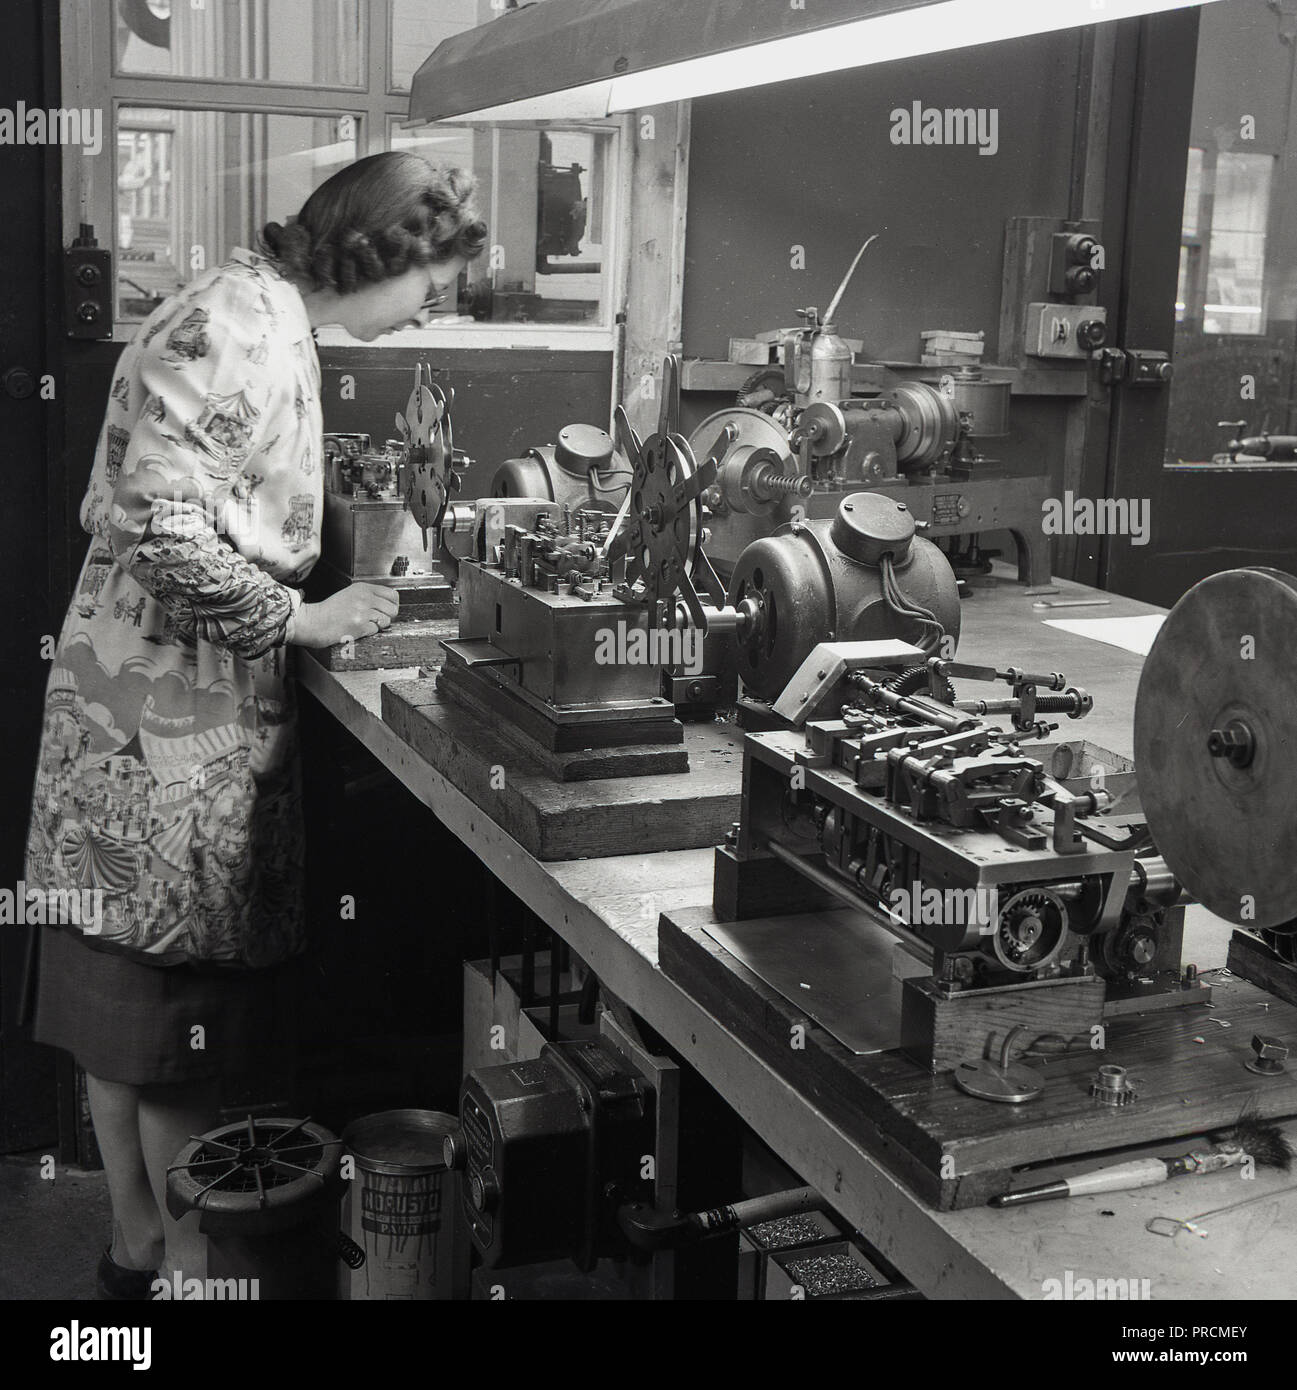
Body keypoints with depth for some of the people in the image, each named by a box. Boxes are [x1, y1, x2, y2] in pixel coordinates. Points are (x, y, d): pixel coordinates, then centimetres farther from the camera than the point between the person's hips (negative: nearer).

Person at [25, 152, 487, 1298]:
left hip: (192, 689, 10)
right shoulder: (237, 324, -17)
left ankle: (138, 1244, 28)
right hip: (170, 703, -10)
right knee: (176, 987, 1)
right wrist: (301, 617, -16)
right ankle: (190, 1264, 15)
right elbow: (159, 525, -24)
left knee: (128, 984, 16)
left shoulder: (271, 320, 14)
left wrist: (338, 583, 8)